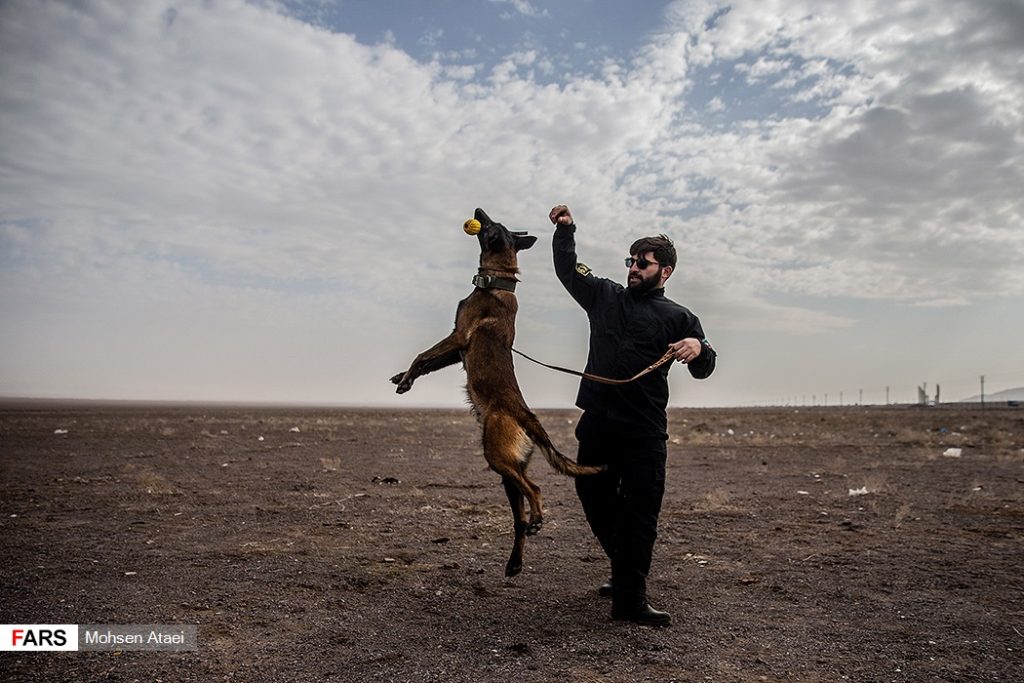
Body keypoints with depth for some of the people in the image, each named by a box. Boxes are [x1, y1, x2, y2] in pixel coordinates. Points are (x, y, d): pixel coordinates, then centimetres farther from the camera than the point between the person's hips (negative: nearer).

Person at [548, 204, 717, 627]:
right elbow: (568, 270, 23)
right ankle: (624, 572, 34)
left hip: (644, 431, -4)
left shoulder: (678, 317, 5)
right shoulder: (605, 297, 14)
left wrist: (698, 349, -24)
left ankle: (630, 599, 2)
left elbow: (702, 370, -1)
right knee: (595, 500, 13)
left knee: (640, 511, -5)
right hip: (597, 423, 4)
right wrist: (565, 231, 11)